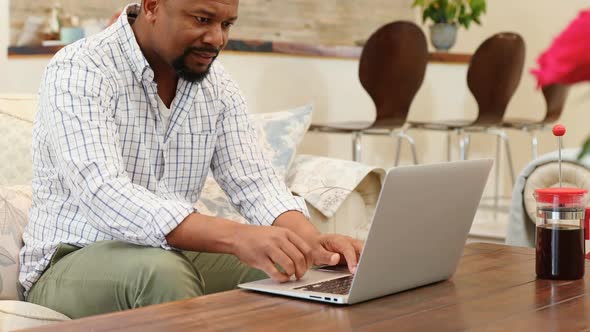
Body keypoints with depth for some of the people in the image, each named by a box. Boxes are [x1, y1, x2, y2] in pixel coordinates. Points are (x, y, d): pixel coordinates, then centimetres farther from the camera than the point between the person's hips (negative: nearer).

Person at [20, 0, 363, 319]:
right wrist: (236, 236, -45)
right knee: (163, 269, -36)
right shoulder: (77, 73, -19)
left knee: (290, 265, -15)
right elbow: (103, 195, -33)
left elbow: (254, 181, -2)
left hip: (174, 254, 6)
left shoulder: (217, 84, 3)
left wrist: (310, 238, -25)